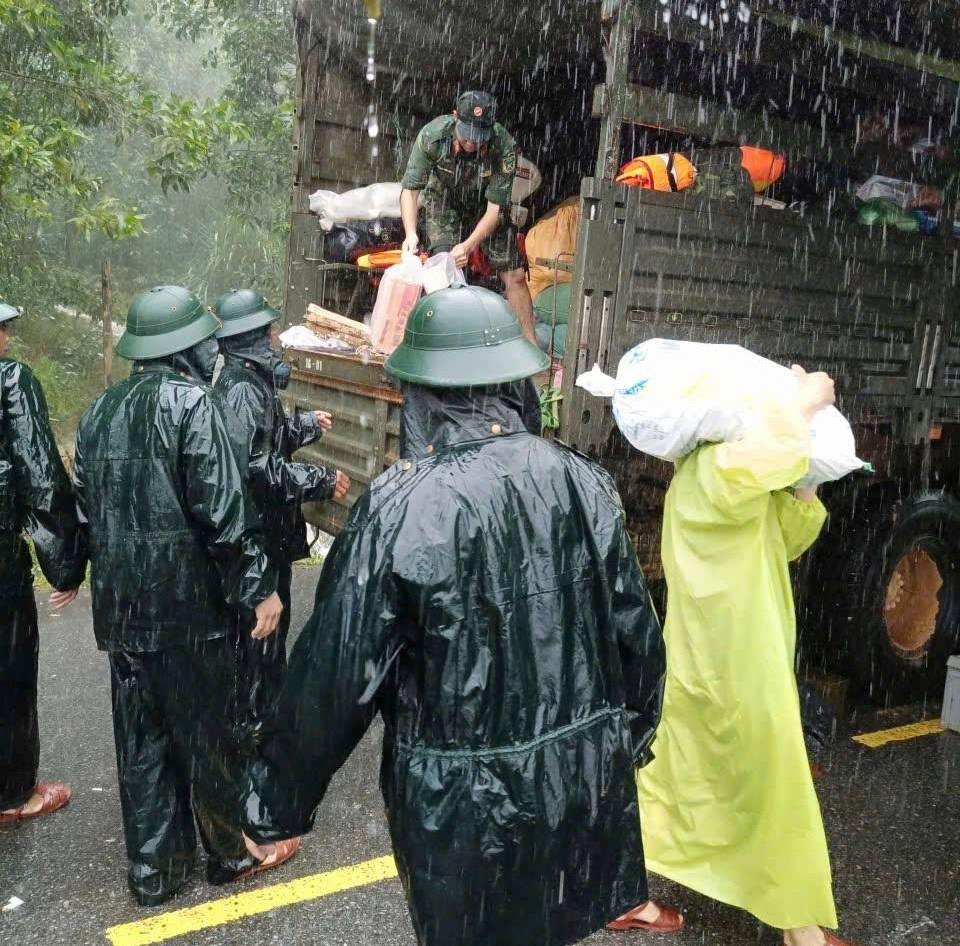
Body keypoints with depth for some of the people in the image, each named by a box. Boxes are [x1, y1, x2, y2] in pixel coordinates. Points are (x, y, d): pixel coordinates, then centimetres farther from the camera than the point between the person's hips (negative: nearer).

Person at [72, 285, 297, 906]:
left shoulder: (101, 409, 9)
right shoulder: (193, 401, -13)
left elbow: (85, 506, 13)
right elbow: (223, 506, -19)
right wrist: (260, 586, -12)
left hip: (121, 605, 7)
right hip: (186, 600, -6)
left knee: (140, 737, 15)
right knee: (205, 731, 10)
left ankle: (153, 870, 27)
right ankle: (228, 853, 29)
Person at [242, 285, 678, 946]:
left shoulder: (400, 507, -20)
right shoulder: (582, 480, -8)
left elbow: (339, 672, -16)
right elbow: (635, 629, 0)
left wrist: (278, 805, -1)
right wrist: (632, 735, 19)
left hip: (463, 796, -4)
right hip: (585, 777, 4)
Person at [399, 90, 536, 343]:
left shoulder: (504, 147, -33)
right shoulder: (433, 135, -30)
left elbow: (495, 208, -29)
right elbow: (410, 188, -22)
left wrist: (468, 246, -41)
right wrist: (411, 233, -37)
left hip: (485, 208, 0)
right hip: (445, 203, 0)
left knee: (514, 276, -3)